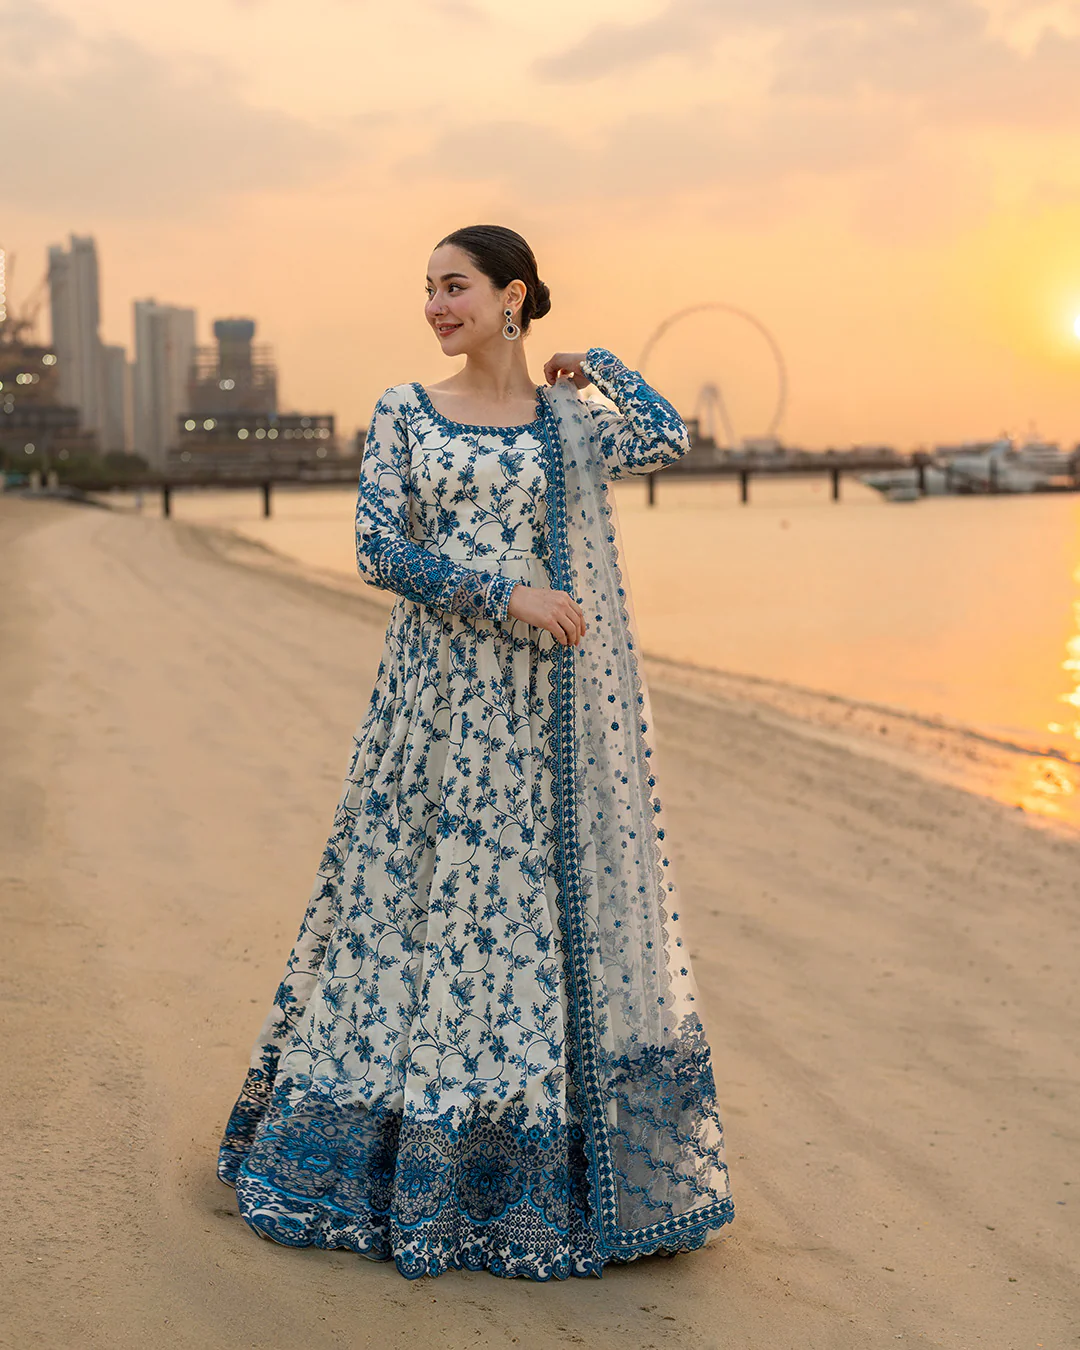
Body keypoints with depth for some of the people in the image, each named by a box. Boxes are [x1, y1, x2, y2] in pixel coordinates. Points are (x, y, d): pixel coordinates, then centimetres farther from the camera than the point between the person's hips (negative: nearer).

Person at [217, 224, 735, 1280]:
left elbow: (667, 441, -9)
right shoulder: (404, 413, 5)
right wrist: (503, 593, -13)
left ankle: (537, 1164, 17)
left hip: (544, 706, 1)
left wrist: (593, 365, 2)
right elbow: (378, 550, -4)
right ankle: (411, 1158, 18)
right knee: (422, 888, 3)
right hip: (438, 689, 0)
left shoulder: (569, 419, 7)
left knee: (542, 895, 3)